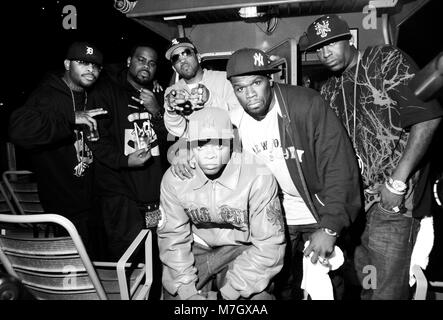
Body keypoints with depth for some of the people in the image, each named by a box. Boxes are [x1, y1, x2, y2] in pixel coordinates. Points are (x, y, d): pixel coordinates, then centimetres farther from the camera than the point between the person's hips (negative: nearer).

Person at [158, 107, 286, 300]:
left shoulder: (259, 177, -21)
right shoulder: (174, 178, -12)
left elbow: (269, 244, -16)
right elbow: (172, 236, -5)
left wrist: (232, 288, -19)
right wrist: (187, 290, -14)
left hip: (243, 249, -2)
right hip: (198, 247, 3)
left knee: (256, 294, -24)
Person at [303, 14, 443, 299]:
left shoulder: (386, 60, -4)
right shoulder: (328, 91, 13)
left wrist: (397, 182, -16)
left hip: (392, 200, -5)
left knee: (388, 289, -2)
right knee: (363, 284, 16)